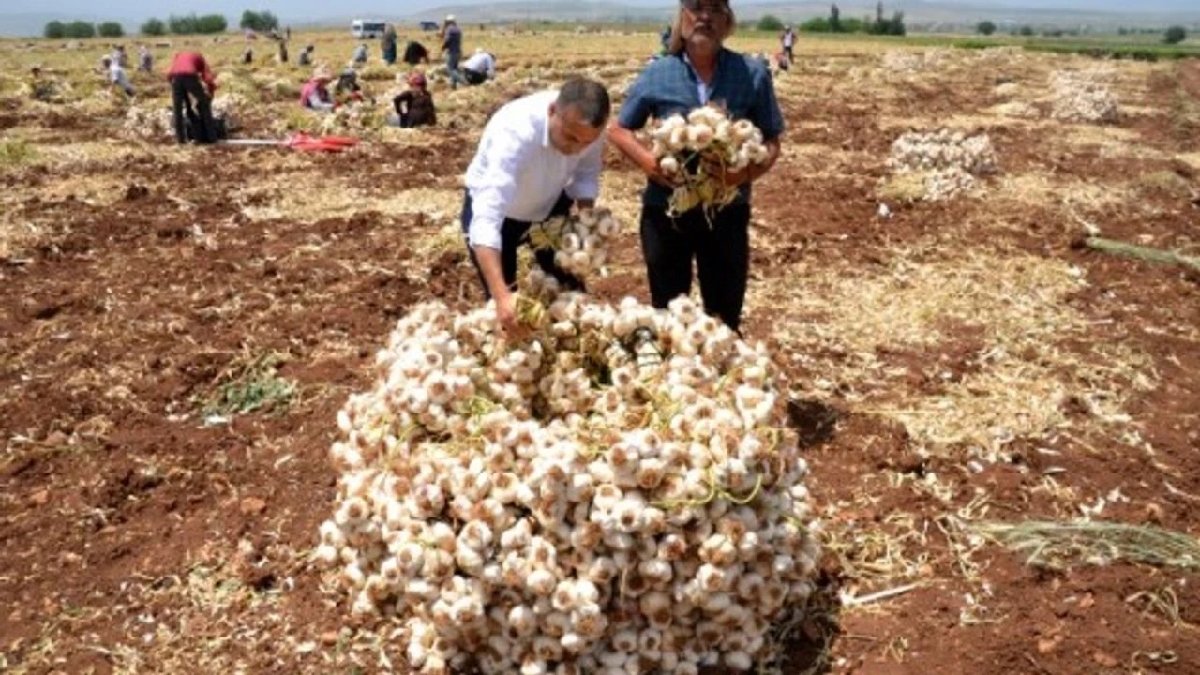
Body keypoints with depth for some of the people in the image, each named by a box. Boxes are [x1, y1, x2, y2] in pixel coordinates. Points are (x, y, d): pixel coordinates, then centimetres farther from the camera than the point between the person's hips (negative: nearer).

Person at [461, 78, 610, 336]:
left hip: (549, 204, 5)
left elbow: (587, 171, -5)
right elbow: (486, 219, -51)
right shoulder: (515, 132, -42)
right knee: (506, 310, 0)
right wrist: (501, 296, -61)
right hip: (494, 209, -4)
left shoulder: (586, 124, -26)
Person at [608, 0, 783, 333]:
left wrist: (750, 170, -22)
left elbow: (771, 141, 0)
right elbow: (619, 129, 7)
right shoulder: (657, 75, -2)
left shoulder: (752, 74, -3)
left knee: (725, 314, 11)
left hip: (727, 212, 0)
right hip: (665, 210, 0)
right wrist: (646, 160, -13)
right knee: (667, 310, 14)